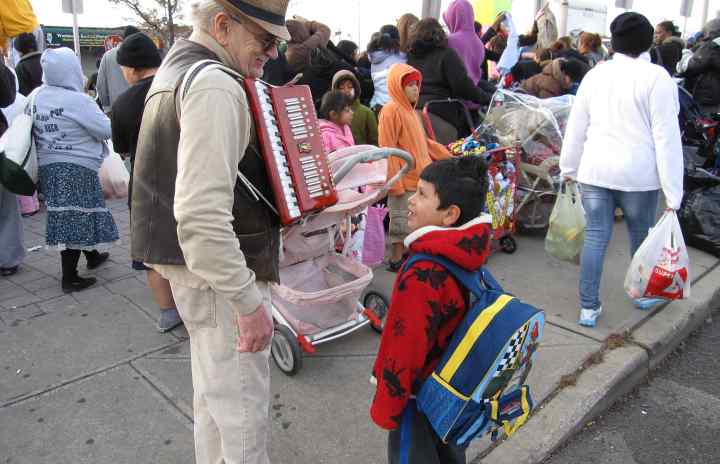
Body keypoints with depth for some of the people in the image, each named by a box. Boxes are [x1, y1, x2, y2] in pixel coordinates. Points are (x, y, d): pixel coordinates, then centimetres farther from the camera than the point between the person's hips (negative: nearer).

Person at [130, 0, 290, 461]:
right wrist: (249, 301, -25)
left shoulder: (178, 65, 13)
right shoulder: (215, 86, -21)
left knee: (214, 391, 25)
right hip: (219, 272, -11)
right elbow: (202, 217, -30)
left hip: (199, 264, 11)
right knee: (242, 407, 3)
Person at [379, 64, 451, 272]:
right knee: (402, 221, -1)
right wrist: (395, 182, -21)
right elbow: (388, 150, -17)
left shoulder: (409, 110, 15)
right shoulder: (391, 111, -13)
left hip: (417, 177, 9)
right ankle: (396, 261, 9)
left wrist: (448, 157, 23)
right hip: (404, 179, -9)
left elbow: (423, 142, 23)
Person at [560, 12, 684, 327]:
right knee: (641, 234, 17)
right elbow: (667, 138, -10)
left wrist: (569, 168, 20)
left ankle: (588, 307, 11)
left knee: (595, 237, 7)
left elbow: (575, 128, 9)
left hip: (595, 170, 3)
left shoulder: (595, 74, 4)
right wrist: (673, 193, -8)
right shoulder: (657, 77, -8)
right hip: (638, 172, -3)